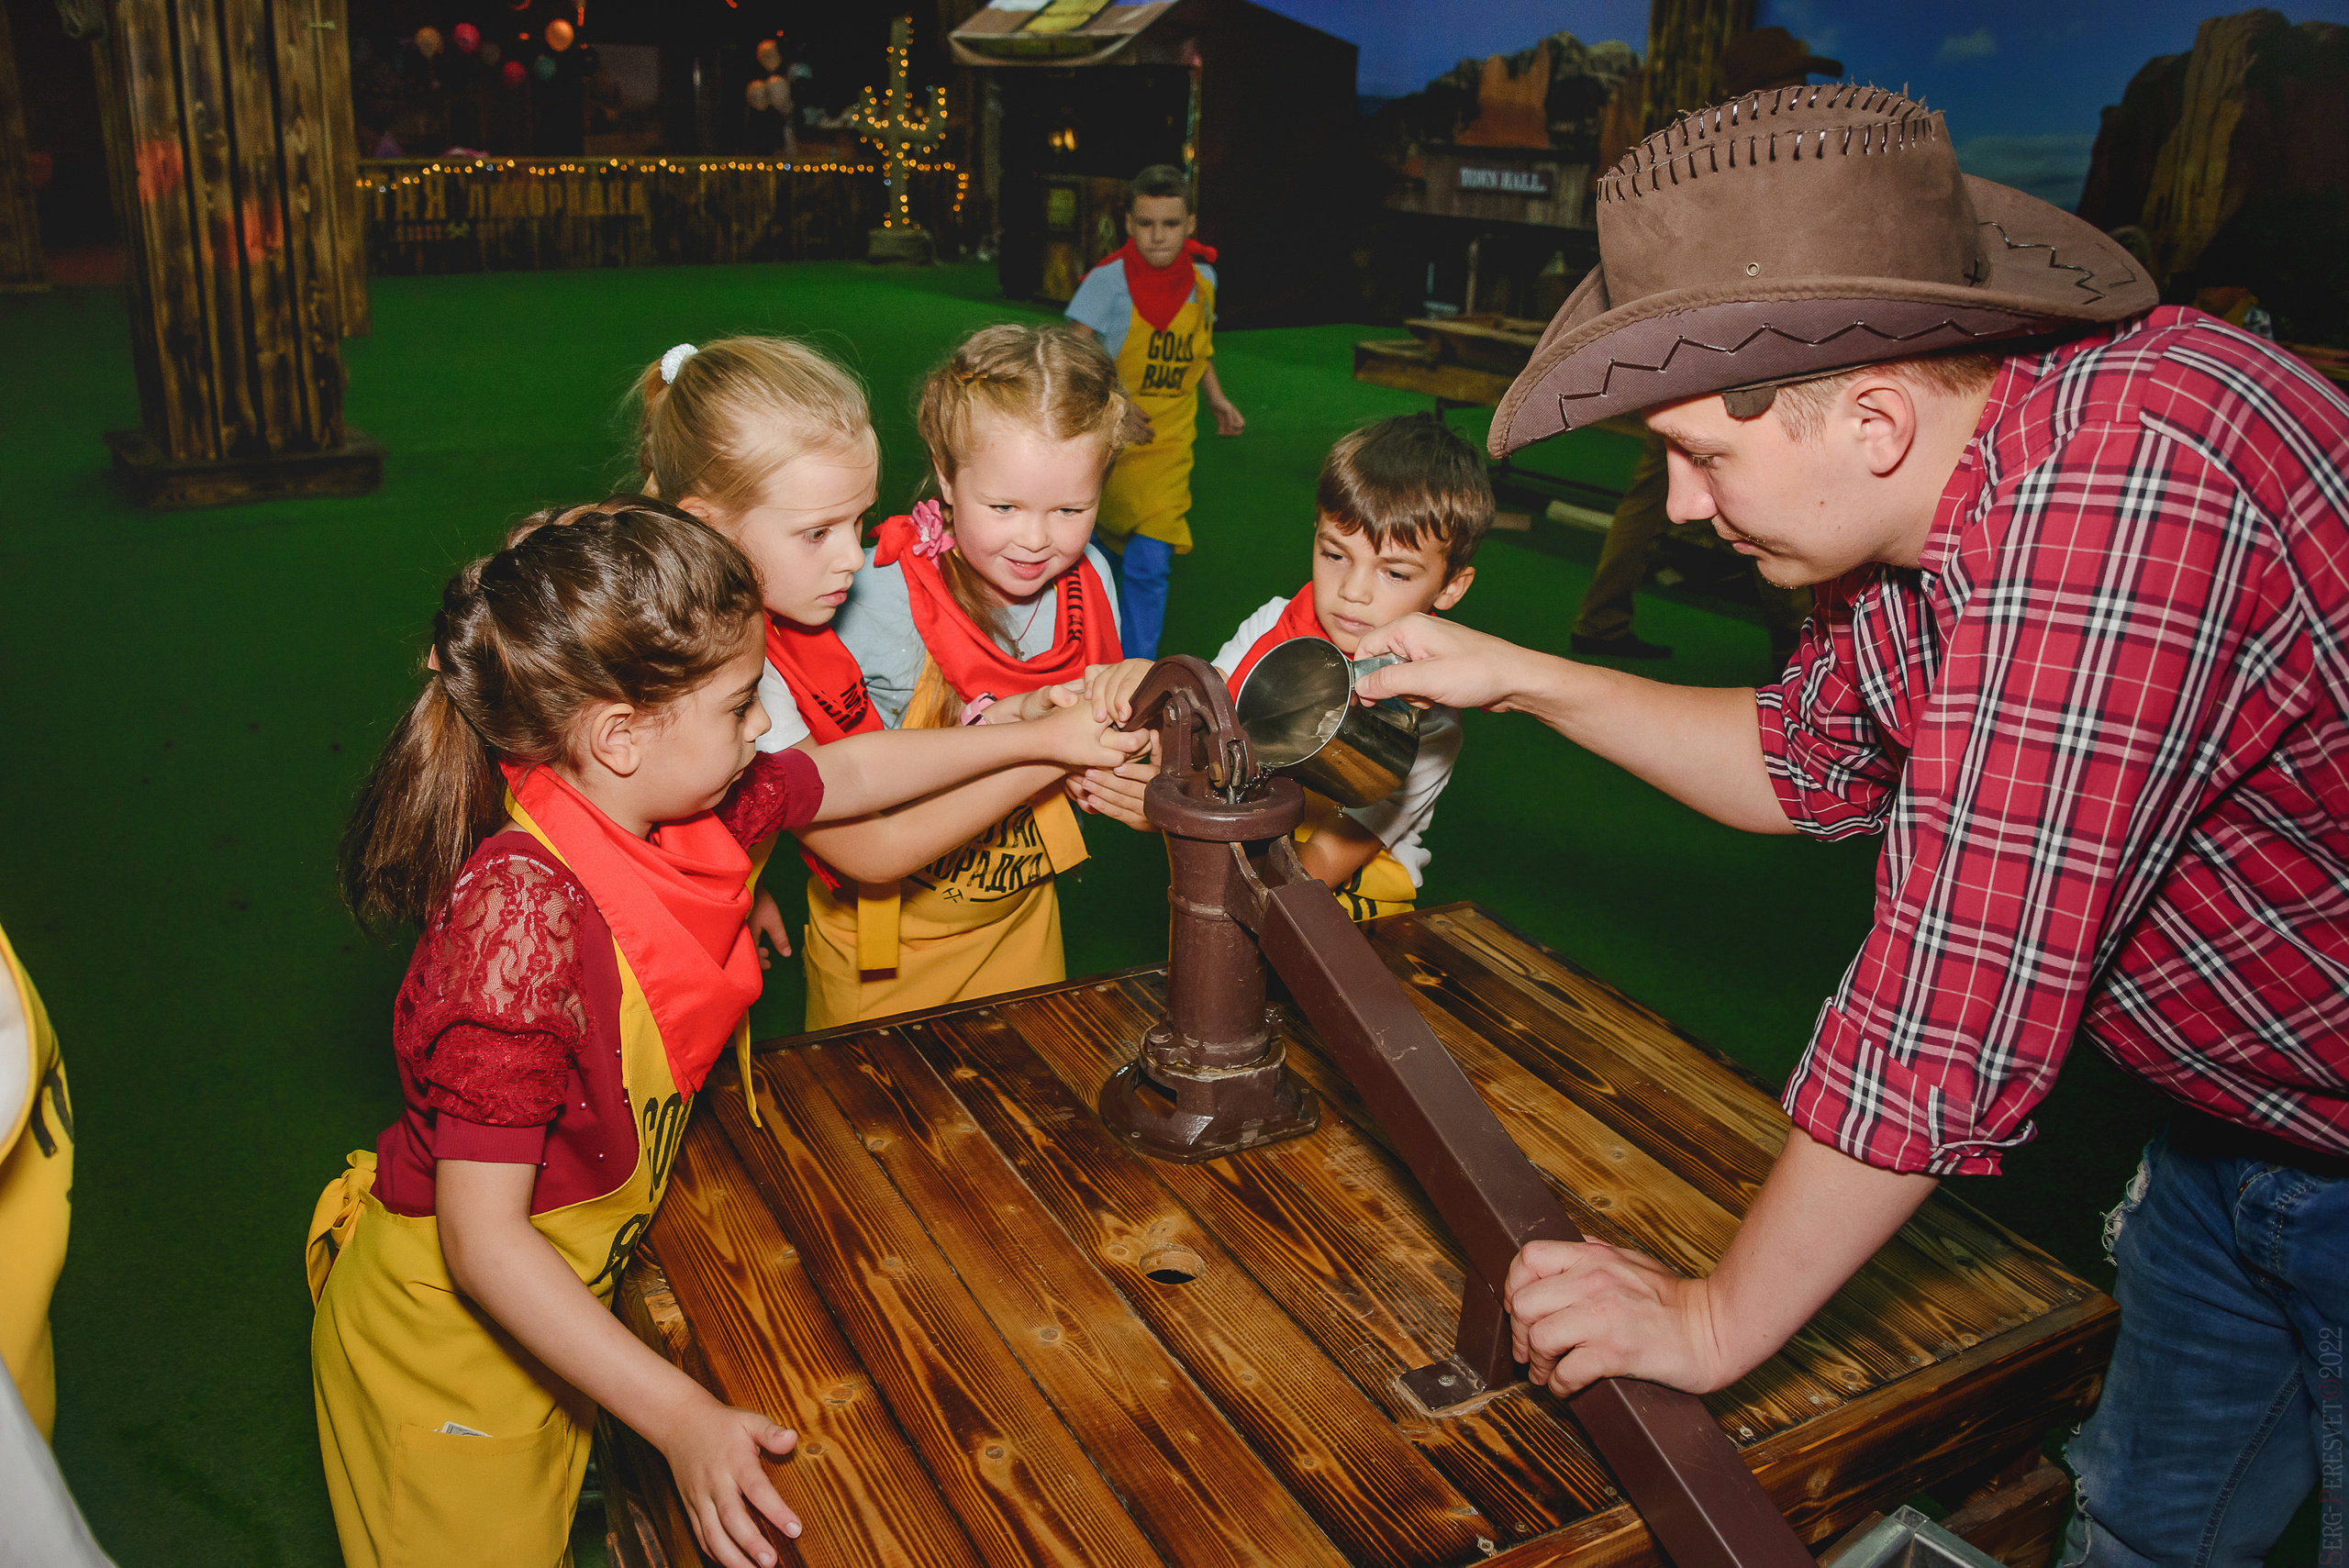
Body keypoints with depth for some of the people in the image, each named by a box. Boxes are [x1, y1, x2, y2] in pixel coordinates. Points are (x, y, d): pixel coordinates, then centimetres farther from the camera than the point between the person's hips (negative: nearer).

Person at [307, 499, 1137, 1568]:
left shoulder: (688, 810, -13)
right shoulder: (525, 918, -36)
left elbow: (847, 775, 8)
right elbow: (483, 1243, -32)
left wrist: (1036, 739, 12)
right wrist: (682, 1419, -35)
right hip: (447, 1330, -7)